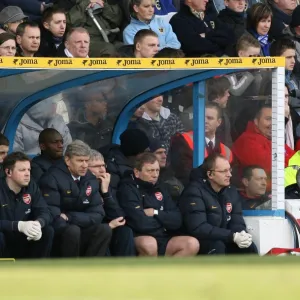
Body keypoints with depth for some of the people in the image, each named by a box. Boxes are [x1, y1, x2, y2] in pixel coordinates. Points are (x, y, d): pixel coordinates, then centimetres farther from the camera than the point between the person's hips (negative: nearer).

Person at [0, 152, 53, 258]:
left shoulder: (31, 187, 0)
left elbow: (44, 213, -5)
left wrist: (38, 224, -29)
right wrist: (19, 225, -39)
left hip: (23, 240, 5)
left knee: (48, 231, -16)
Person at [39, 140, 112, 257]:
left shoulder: (91, 180, 6)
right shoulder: (53, 178, -13)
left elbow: (97, 215, 1)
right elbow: (52, 217, -21)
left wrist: (70, 217, -13)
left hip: (80, 238, 6)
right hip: (56, 236, -6)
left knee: (104, 230, -18)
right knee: (72, 231, -33)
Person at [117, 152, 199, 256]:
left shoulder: (159, 190, 17)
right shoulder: (128, 189, -6)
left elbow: (176, 220, 9)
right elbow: (140, 223, -19)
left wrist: (155, 213, -8)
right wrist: (164, 220, 0)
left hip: (162, 240, 7)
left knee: (192, 244, -17)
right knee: (149, 244, -39)